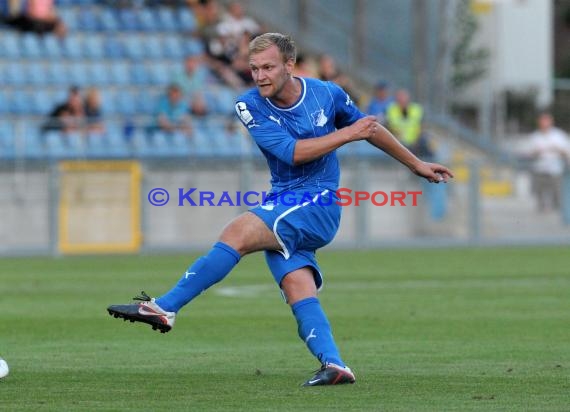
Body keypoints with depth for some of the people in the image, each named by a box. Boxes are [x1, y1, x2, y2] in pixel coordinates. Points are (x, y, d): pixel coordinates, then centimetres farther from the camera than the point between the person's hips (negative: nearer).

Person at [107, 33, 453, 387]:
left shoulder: (327, 94, -2)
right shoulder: (250, 106, -2)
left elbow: (370, 129, 16)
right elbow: (292, 151, -13)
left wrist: (417, 164, 26)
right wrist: (348, 134, -13)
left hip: (319, 203, -4)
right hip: (282, 205, 4)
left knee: (238, 232, -25)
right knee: (296, 286, -18)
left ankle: (165, 307, -28)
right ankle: (334, 366, -24)